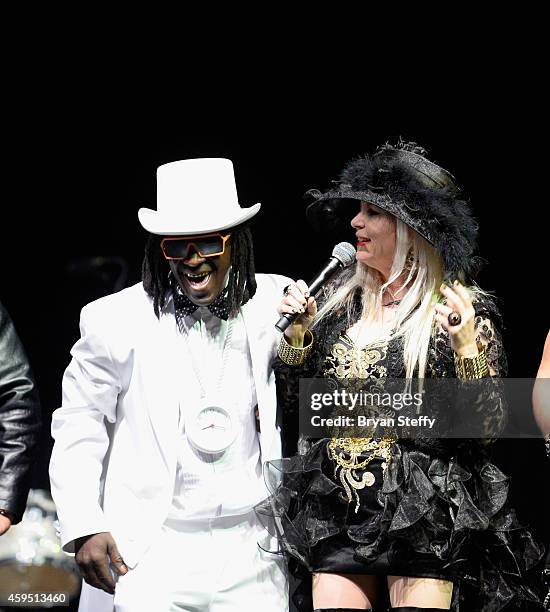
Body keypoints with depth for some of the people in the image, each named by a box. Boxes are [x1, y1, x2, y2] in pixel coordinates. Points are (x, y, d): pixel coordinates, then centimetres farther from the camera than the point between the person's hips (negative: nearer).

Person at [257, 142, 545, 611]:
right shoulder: (341, 300, 10)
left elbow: (489, 428, -8)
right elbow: (296, 400, 14)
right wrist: (298, 330, 1)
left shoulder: (461, 310, -4)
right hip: (338, 517, 5)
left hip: (425, 520, -4)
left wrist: (466, 347, -21)